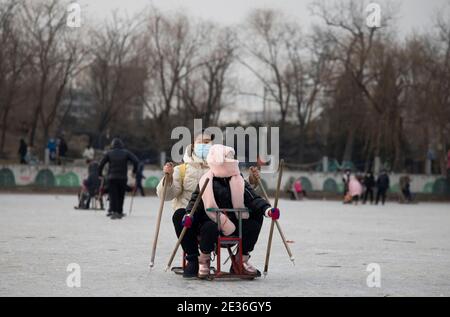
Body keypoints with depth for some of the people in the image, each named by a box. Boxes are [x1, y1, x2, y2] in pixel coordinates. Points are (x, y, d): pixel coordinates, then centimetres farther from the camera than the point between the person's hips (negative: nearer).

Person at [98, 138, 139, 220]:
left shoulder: (109, 153, 4)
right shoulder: (126, 152, 4)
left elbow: (101, 164, 1)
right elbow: (136, 161, -5)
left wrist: (100, 174, 13)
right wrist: (134, 171, 6)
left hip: (112, 177, -1)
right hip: (123, 178, 1)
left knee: (113, 195, -2)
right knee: (121, 196, 10)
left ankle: (113, 211, -19)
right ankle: (119, 212, 10)